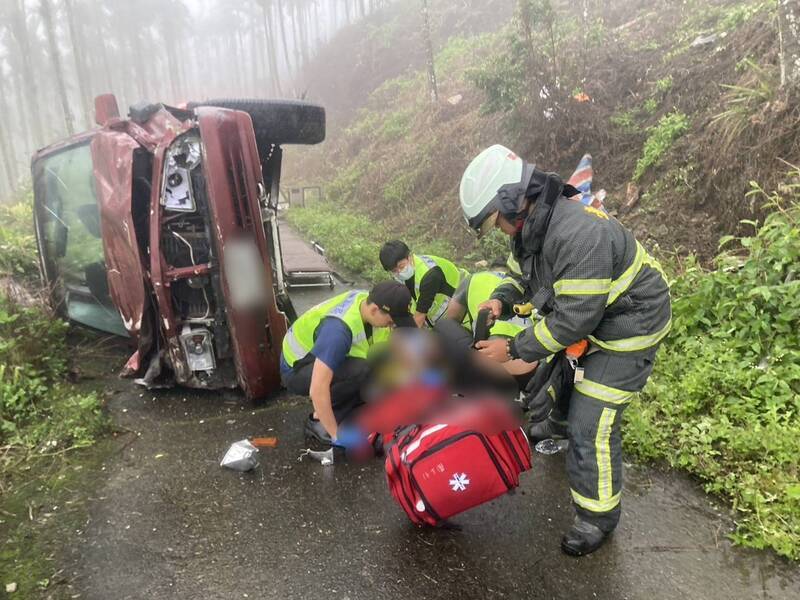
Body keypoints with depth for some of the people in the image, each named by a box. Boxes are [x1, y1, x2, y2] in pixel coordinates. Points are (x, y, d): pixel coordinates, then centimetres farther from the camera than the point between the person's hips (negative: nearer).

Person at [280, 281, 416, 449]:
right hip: (296, 370, -8)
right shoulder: (339, 328, -37)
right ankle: (317, 420, -13)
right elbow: (317, 390, -39)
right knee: (360, 371, -33)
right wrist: (336, 435, -30)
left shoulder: (369, 300, -14)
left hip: (325, 360, 8)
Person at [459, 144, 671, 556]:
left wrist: (513, 349, -24)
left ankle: (598, 517, 15)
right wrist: (501, 299, -11)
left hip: (627, 328, -9)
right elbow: (523, 274, 10)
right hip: (586, 317, 9)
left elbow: (574, 320, -32)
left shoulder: (581, 234, -36)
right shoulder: (530, 225, -6)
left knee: (591, 425, -6)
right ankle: (555, 433, 53)